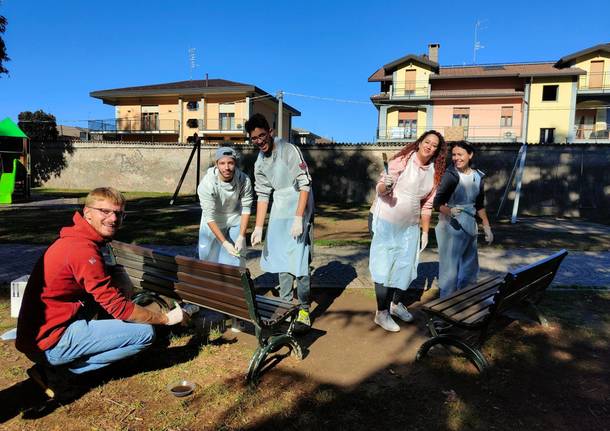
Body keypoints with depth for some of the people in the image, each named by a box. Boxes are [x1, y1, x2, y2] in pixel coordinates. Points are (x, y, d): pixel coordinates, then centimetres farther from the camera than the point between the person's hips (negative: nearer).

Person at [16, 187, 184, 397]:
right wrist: (166, 318, -9)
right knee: (145, 332, -12)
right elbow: (118, 307, -19)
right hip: (51, 343, -10)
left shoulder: (74, 239, 9)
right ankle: (56, 371, -4)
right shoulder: (83, 249, -21)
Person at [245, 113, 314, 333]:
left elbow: (305, 184, -17)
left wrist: (298, 218, -21)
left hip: (299, 209, -7)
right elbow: (263, 195, 7)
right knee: (281, 259, 13)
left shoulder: (289, 150, -15)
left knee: (298, 260, -8)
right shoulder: (259, 163, 6)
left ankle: (304, 310, 5)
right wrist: (258, 227, 1)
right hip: (279, 213, 7)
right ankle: (285, 304, 28)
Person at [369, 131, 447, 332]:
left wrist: (425, 232, 10)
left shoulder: (434, 173, 5)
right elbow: (380, 189, -12)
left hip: (410, 226, 6)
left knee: (405, 265, 15)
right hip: (387, 222, -6)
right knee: (384, 265, -1)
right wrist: (385, 186, -35)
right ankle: (382, 312, 9)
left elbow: (427, 204, 11)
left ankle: (396, 304, 34)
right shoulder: (403, 161, -11)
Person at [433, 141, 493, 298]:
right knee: (450, 269, -5)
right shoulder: (451, 175, -12)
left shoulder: (478, 176, 6)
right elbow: (437, 202, -17)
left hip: (470, 227, 7)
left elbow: (480, 205, 15)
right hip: (452, 228, -7)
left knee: (470, 269, 17)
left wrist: (487, 227, 16)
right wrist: (449, 211, -36)